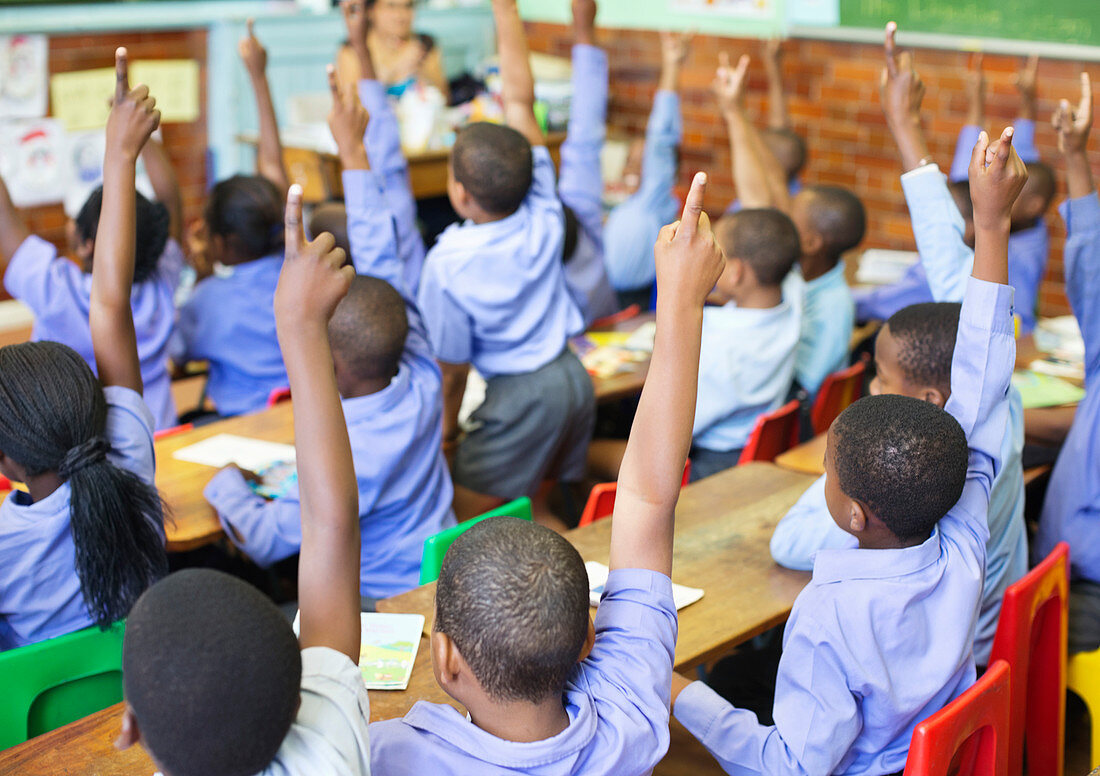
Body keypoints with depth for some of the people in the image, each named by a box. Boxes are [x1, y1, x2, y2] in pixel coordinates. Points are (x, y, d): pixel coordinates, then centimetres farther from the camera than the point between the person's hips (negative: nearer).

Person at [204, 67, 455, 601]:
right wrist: (352, 151, 7)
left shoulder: (346, 456, -32)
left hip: (383, 604, -8)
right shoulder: (421, 382, -12)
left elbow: (266, 541, -20)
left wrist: (226, 485, 0)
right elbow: (381, 259, -2)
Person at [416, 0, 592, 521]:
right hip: (574, 378, 7)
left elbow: (452, 365, -9)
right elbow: (520, 100, -1)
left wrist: (447, 422, 9)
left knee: (469, 525, 3)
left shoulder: (448, 264, -19)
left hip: (520, 398, -6)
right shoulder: (543, 215, -8)